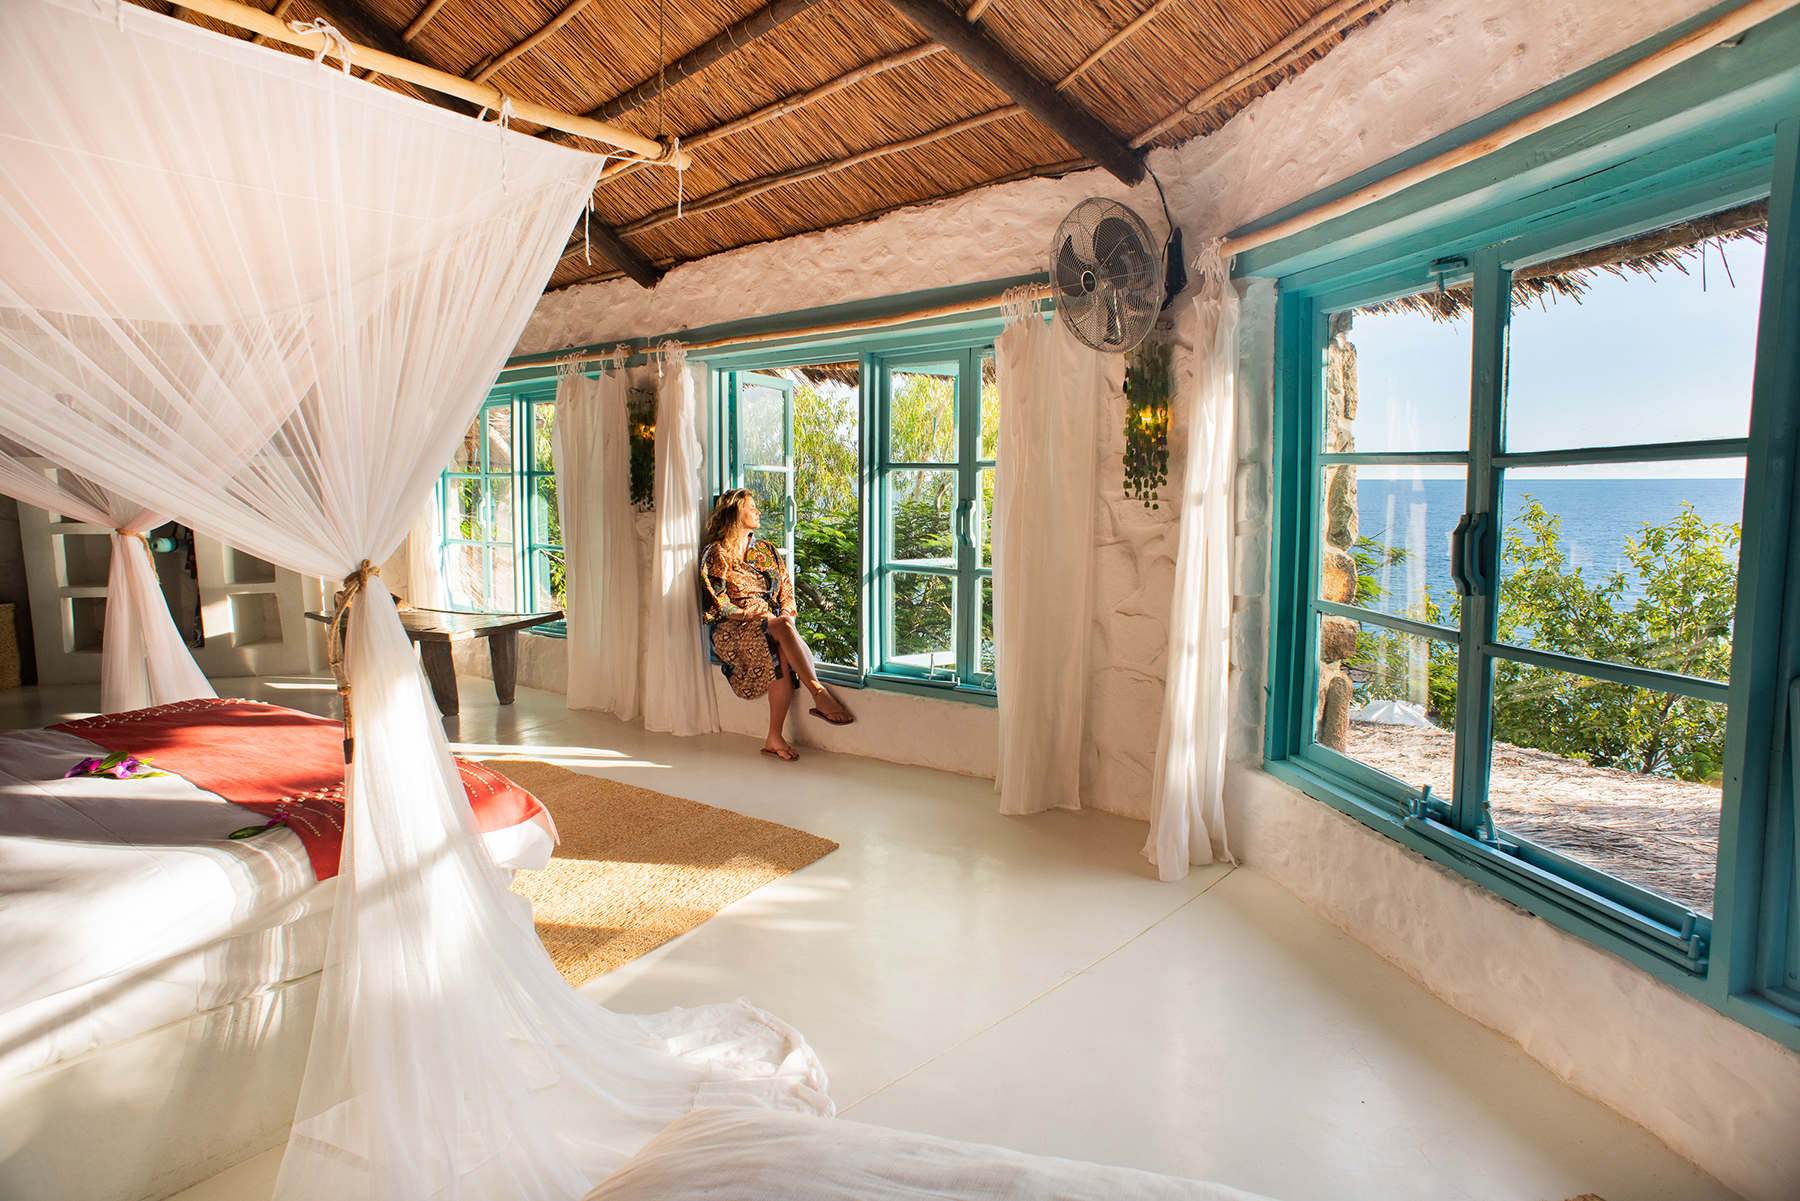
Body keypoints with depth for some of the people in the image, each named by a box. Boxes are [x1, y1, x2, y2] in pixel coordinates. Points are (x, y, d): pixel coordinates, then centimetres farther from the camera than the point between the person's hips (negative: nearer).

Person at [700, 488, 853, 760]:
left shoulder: (767, 550, 24)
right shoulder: (717, 553, 7)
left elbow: (786, 589, 18)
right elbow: (715, 602, -3)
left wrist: (787, 613, -4)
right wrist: (749, 615, -16)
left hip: (772, 624, 4)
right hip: (732, 631, -4)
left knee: (783, 654, -34)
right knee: (783, 626, -37)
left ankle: (775, 739, -34)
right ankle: (820, 696, -40)